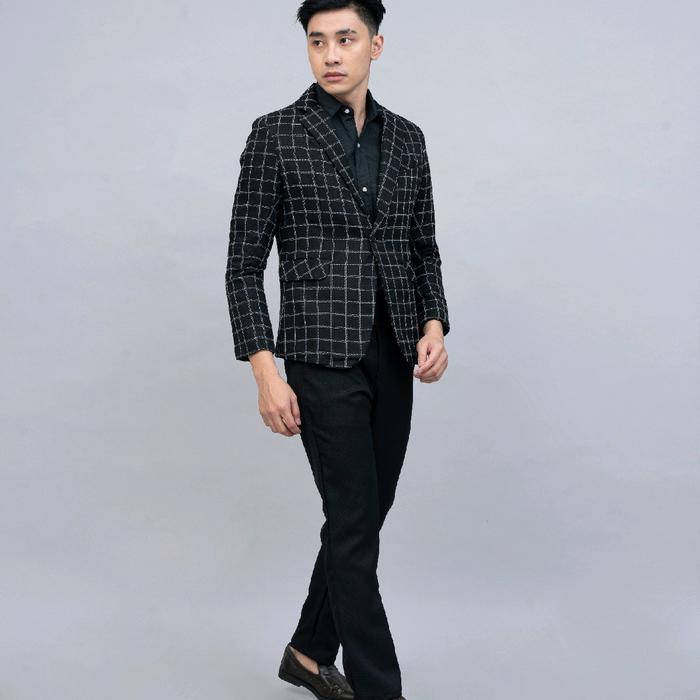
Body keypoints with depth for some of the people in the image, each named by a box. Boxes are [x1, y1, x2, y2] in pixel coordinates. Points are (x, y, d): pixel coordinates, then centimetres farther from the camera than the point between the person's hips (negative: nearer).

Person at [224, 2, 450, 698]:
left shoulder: (406, 138, 10)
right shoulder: (276, 134, -5)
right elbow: (244, 263, -6)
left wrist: (434, 325, -2)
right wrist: (265, 371, -13)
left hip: (393, 358, 6)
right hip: (322, 358, -6)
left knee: (364, 516, 13)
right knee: (355, 523, -5)